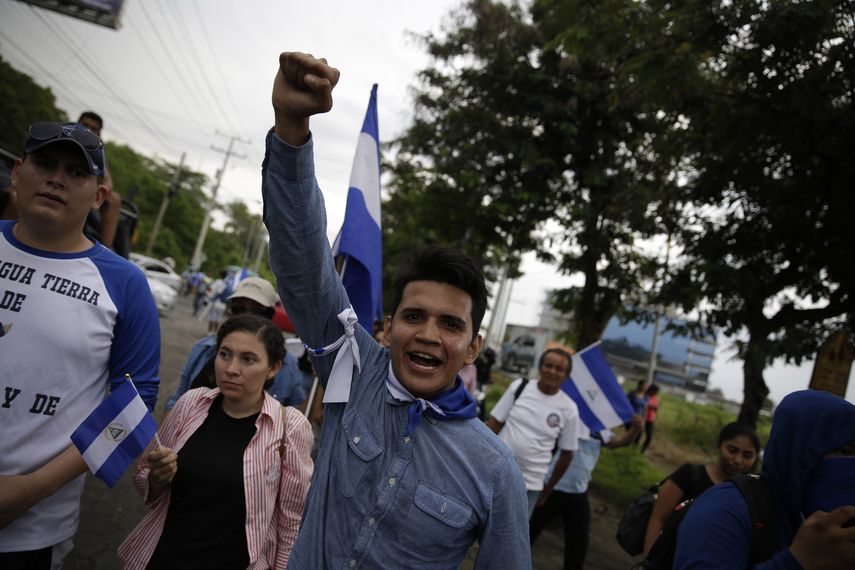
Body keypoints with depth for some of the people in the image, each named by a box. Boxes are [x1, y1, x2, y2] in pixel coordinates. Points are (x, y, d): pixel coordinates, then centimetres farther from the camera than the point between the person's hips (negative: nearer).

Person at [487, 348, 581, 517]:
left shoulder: (569, 409, -6)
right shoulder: (519, 387, -3)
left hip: (529, 484, -1)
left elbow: (566, 454, 3)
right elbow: (494, 423, 0)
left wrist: (548, 489, 8)